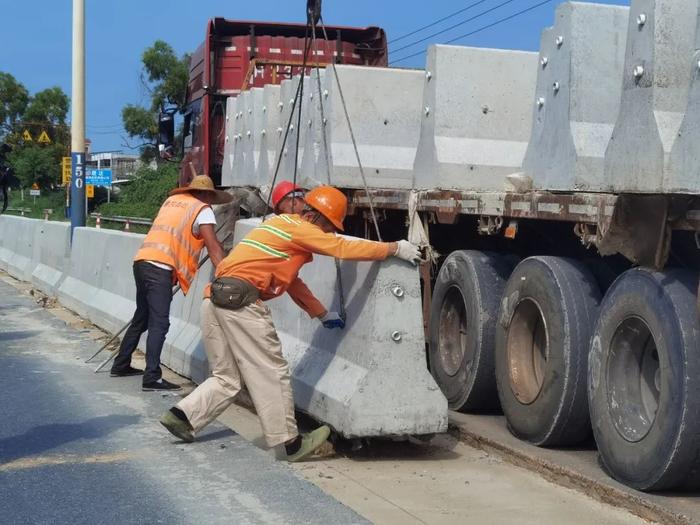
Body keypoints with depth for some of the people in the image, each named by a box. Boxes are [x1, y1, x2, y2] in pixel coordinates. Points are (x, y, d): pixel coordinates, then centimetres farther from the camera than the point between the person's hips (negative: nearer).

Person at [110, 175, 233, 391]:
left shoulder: (172, 200, 23)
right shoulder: (202, 209, 2)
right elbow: (213, 247, -7)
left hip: (142, 261, 8)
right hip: (160, 268, -8)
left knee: (141, 318, 20)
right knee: (159, 323, -9)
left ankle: (121, 365, 30)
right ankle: (152, 377, -14)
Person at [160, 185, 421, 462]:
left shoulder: (282, 226, 27)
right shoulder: (299, 228, 0)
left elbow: (290, 281, 34)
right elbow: (345, 248, -4)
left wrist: (323, 314, 38)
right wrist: (396, 248, 5)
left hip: (215, 299, 9)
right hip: (241, 300, -9)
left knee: (227, 377, 16)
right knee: (271, 373, 0)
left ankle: (182, 415, 6)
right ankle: (290, 443, 6)